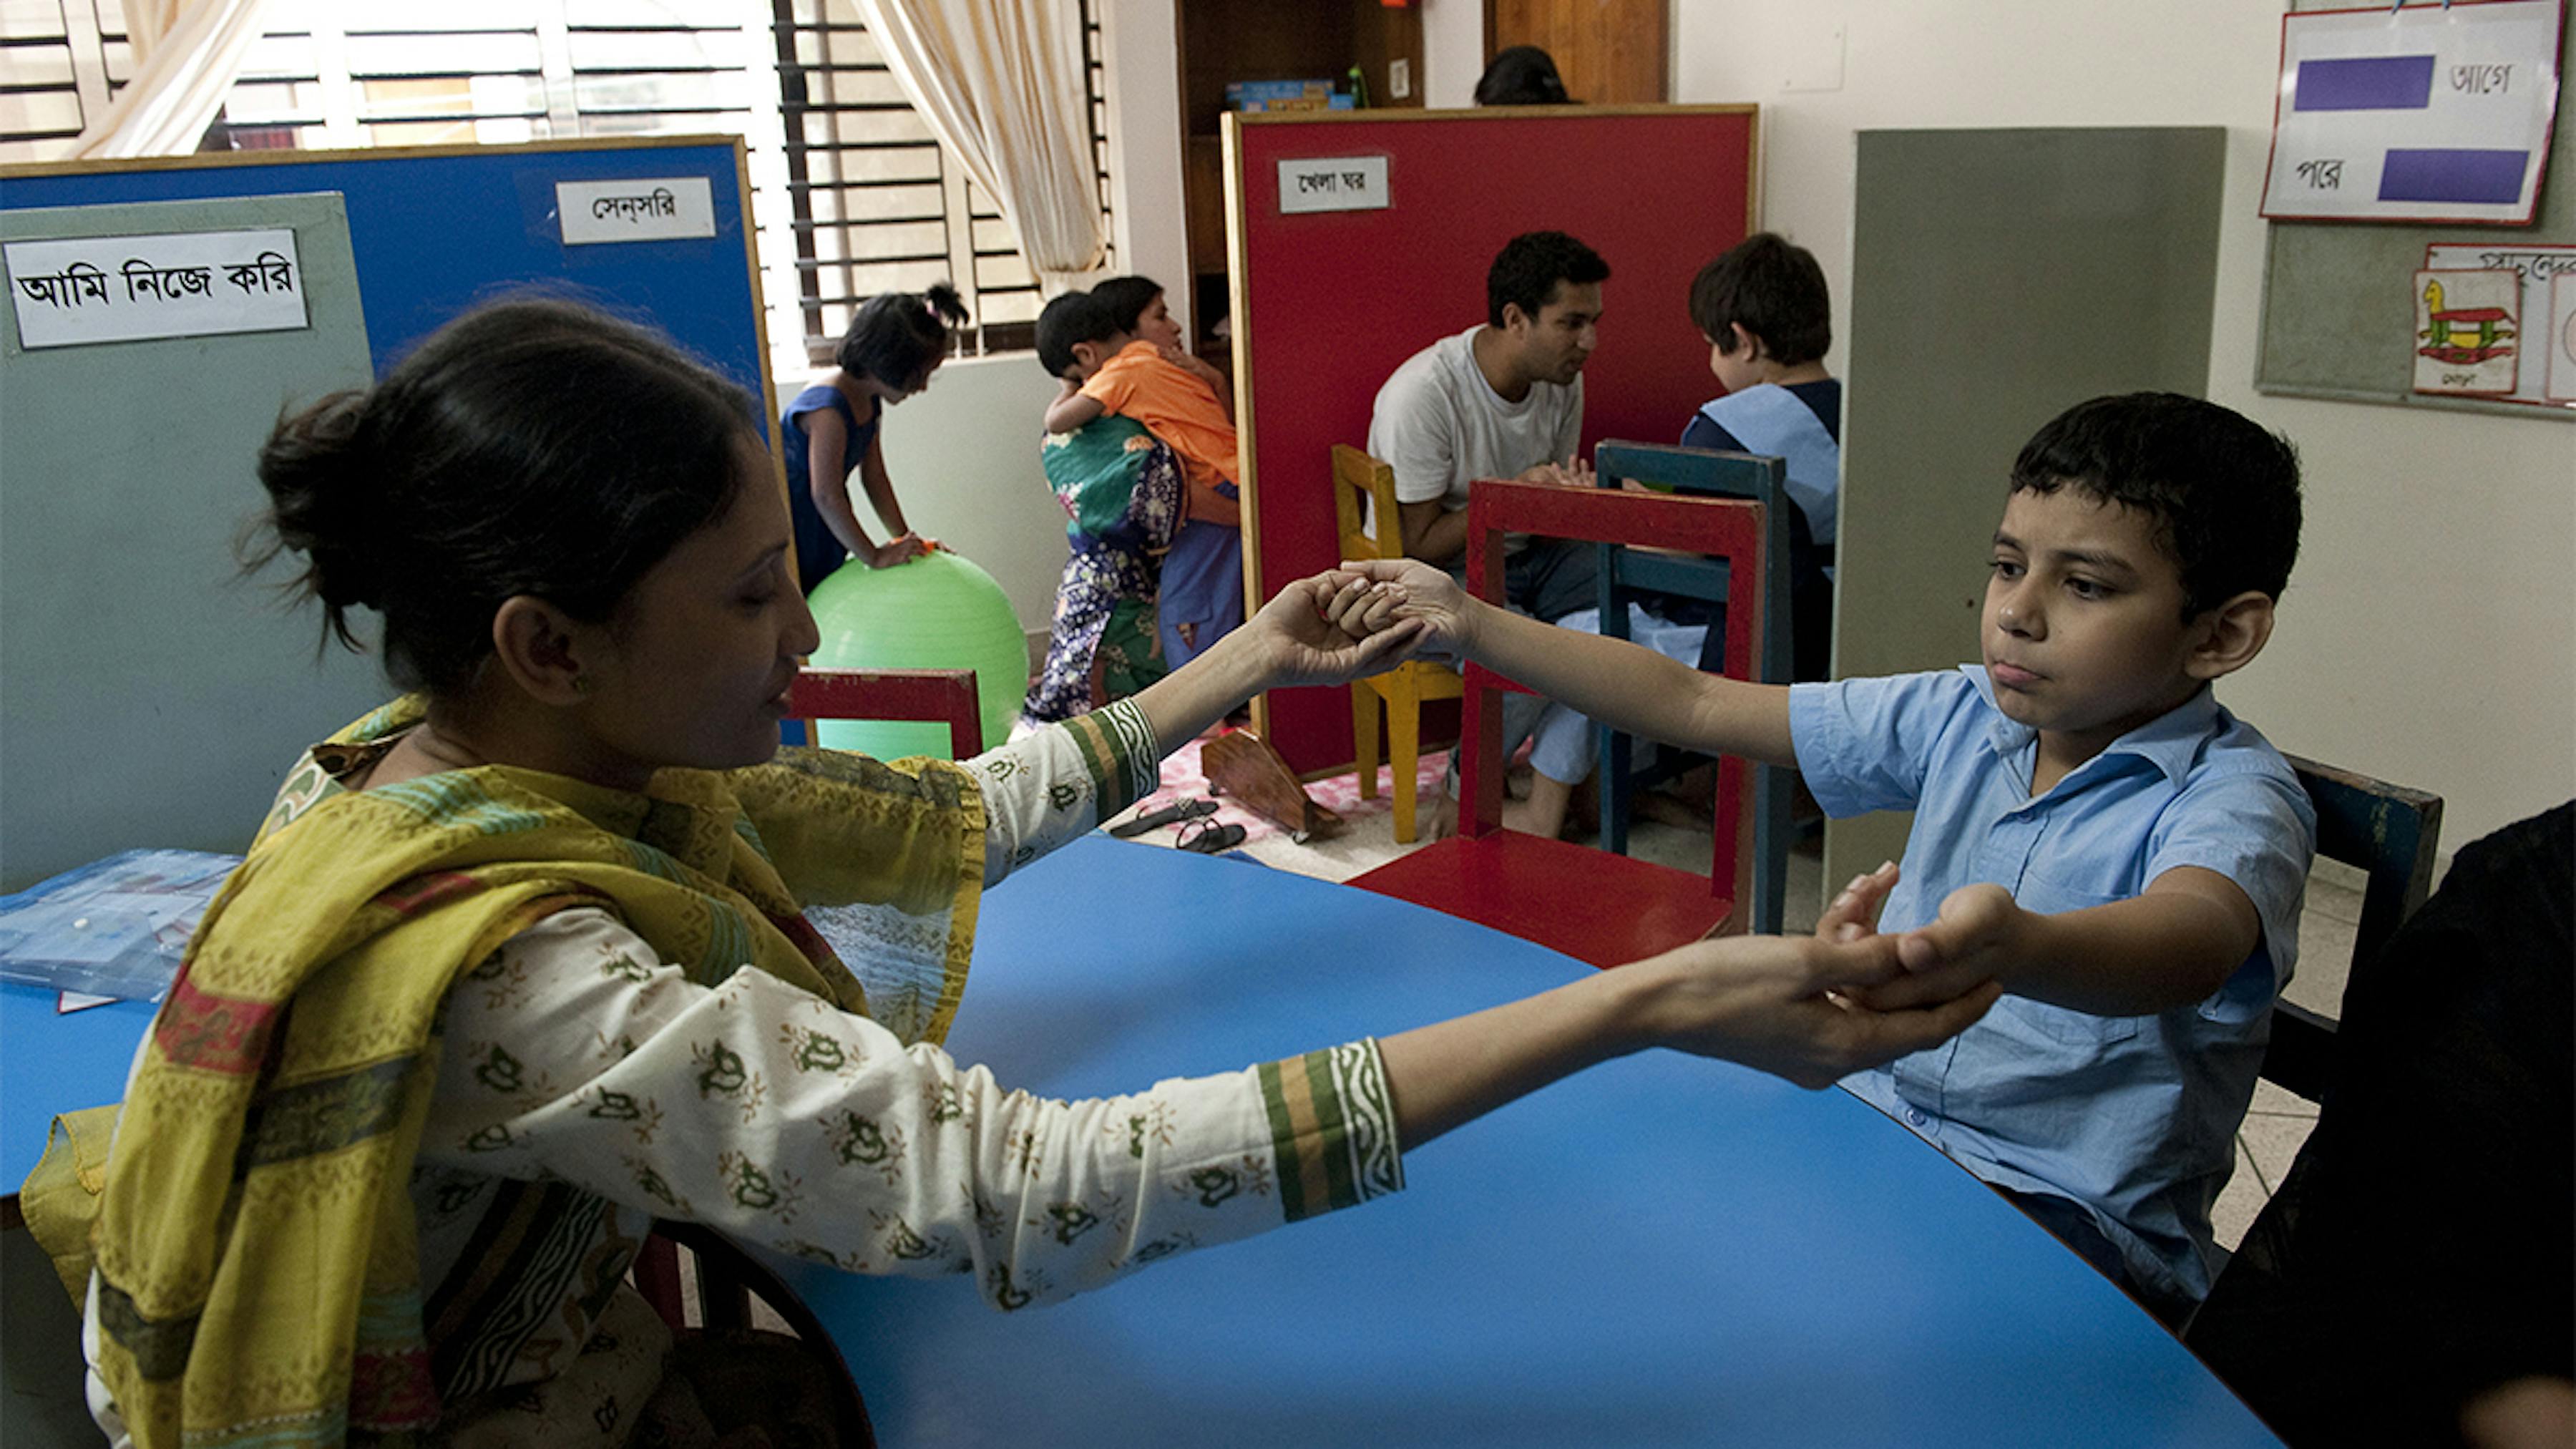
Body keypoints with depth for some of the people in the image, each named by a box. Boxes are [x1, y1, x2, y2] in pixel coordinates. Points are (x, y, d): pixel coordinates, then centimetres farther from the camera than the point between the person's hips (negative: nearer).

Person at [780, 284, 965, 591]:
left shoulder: (869, 401, 5)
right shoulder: (827, 408, -24)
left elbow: (875, 478, 11)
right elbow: (826, 496, -23)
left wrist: (906, 540, 6)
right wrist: (876, 556, -18)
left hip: (823, 540, 9)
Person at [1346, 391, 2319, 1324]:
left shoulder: (2236, 799, -16)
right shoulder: (1961, 718, 4)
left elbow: (2194, 943, -41)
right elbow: (1696, 706, 5)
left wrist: (2018, 948, -64)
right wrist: (1471, 627, -1)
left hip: (2068, 1221, -6)